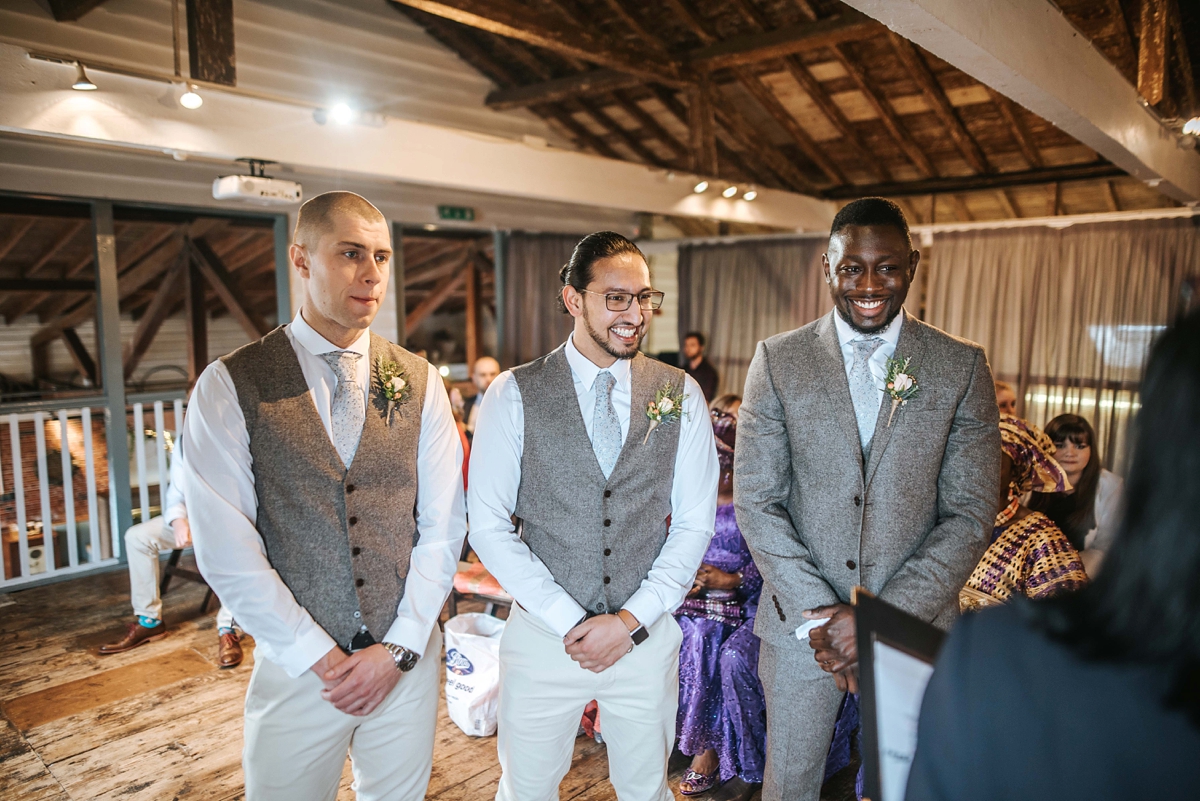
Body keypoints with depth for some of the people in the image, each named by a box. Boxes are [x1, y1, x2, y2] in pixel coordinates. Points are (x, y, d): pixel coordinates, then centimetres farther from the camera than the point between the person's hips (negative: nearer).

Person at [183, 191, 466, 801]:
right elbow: (225, 548, -10)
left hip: (408, 657, 2)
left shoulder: (420, 383, 0)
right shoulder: (229, 386, -7)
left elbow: (443, 525, -1)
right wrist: (320, 658, -11)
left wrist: (400, 648, -7)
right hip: (295, 666, -2)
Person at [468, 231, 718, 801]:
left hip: (648, 634, 2)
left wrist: (633, 620, -8)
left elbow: (695, 523, 0)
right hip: (543, 635, -1)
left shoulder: (681, 395, -1)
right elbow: (489, 526, -7)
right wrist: (569, 622, -12)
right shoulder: (514, 395, -7)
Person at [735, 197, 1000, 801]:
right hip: (799, 623, 0)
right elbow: (755, 501, -6)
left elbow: (969, 515, -5)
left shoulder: (961, 367, -3)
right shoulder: (777, 360, -4)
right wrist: (819, 613, -12)